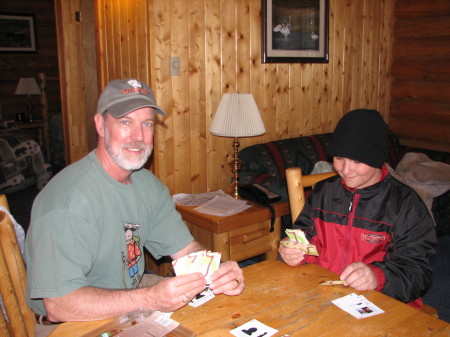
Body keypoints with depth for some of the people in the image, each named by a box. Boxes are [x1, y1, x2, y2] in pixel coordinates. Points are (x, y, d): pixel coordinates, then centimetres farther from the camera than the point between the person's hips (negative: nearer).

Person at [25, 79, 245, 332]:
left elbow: (186, 248, 2)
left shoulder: (149, 185, 1)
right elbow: (58, 304, -28)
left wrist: (217, 272, -19)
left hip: (131, 311, 6)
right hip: (75, 326, -6)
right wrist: (150, 299, -34)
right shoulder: (69, 198, -24)